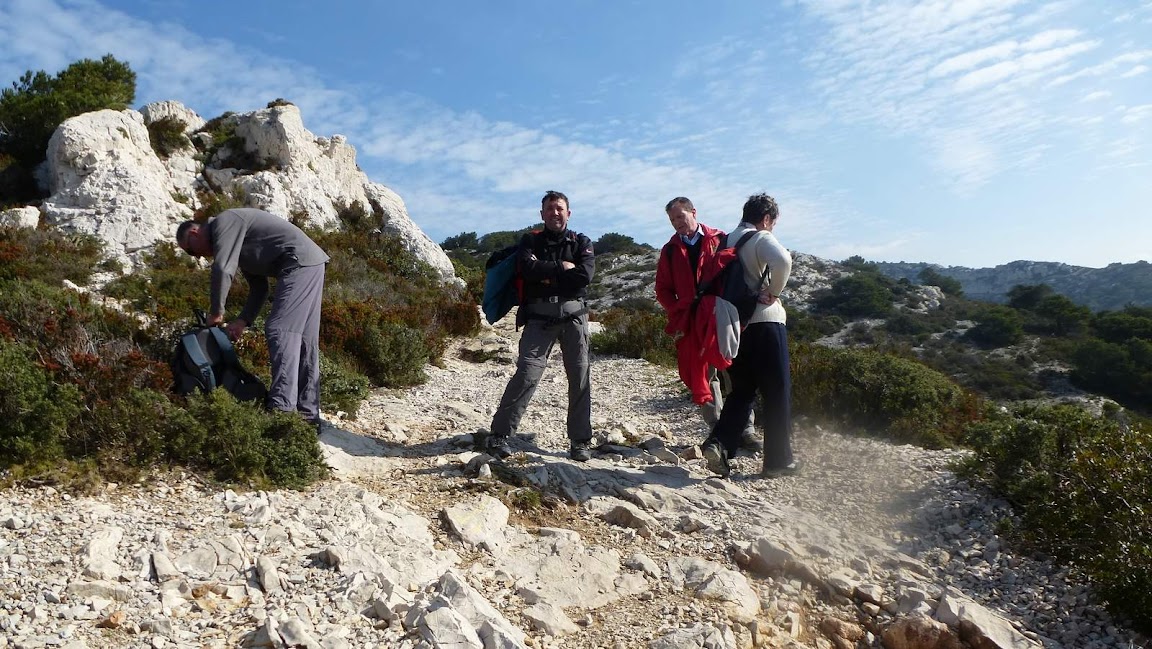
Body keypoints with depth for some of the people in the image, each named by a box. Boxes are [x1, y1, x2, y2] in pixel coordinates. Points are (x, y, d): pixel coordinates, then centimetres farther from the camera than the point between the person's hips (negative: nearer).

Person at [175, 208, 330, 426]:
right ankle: (308, 413, 10)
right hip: (309, 265, 10)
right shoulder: (236, 241, 25)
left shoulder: (224, 222, -4)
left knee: (280, 332, -14)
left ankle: (282, 409, -18)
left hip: (300, 262, -10)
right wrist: (243, 321, 13)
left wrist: (216, 313, -6)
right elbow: (259, 287, 23)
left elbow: (222, 269, -16)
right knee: (303, 339, 8)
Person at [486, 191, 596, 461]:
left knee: (580, 378, 1)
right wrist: (562, 268, -7)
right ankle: (500, 434, -5)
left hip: (573, 315, 2)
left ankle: (580, 441, 11)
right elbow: (529, 269, -11)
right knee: (527, 373, -13)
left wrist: (546, 275, -7)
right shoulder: (530, 241, 11)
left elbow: (585, 276, -9)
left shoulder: (581, 243, 11)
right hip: (539, 317, -1)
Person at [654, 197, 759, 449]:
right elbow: (663, 290, 12)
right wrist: (679, 313, -3)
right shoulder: (670, 251, 13)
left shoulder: (720, 240, 5)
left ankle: (745, 429, 8)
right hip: (690, 324, 2)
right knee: (703, 378, 0)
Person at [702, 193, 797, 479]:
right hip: (764, 321, -6)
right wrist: (773, 291, -15)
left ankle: (718, 443, -3)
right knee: (777, 393, 4)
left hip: (734, 325, 7)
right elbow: (782, 260, -29)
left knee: (742, 390, 15)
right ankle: (778, 460, 11)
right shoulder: (762, 238, -7)